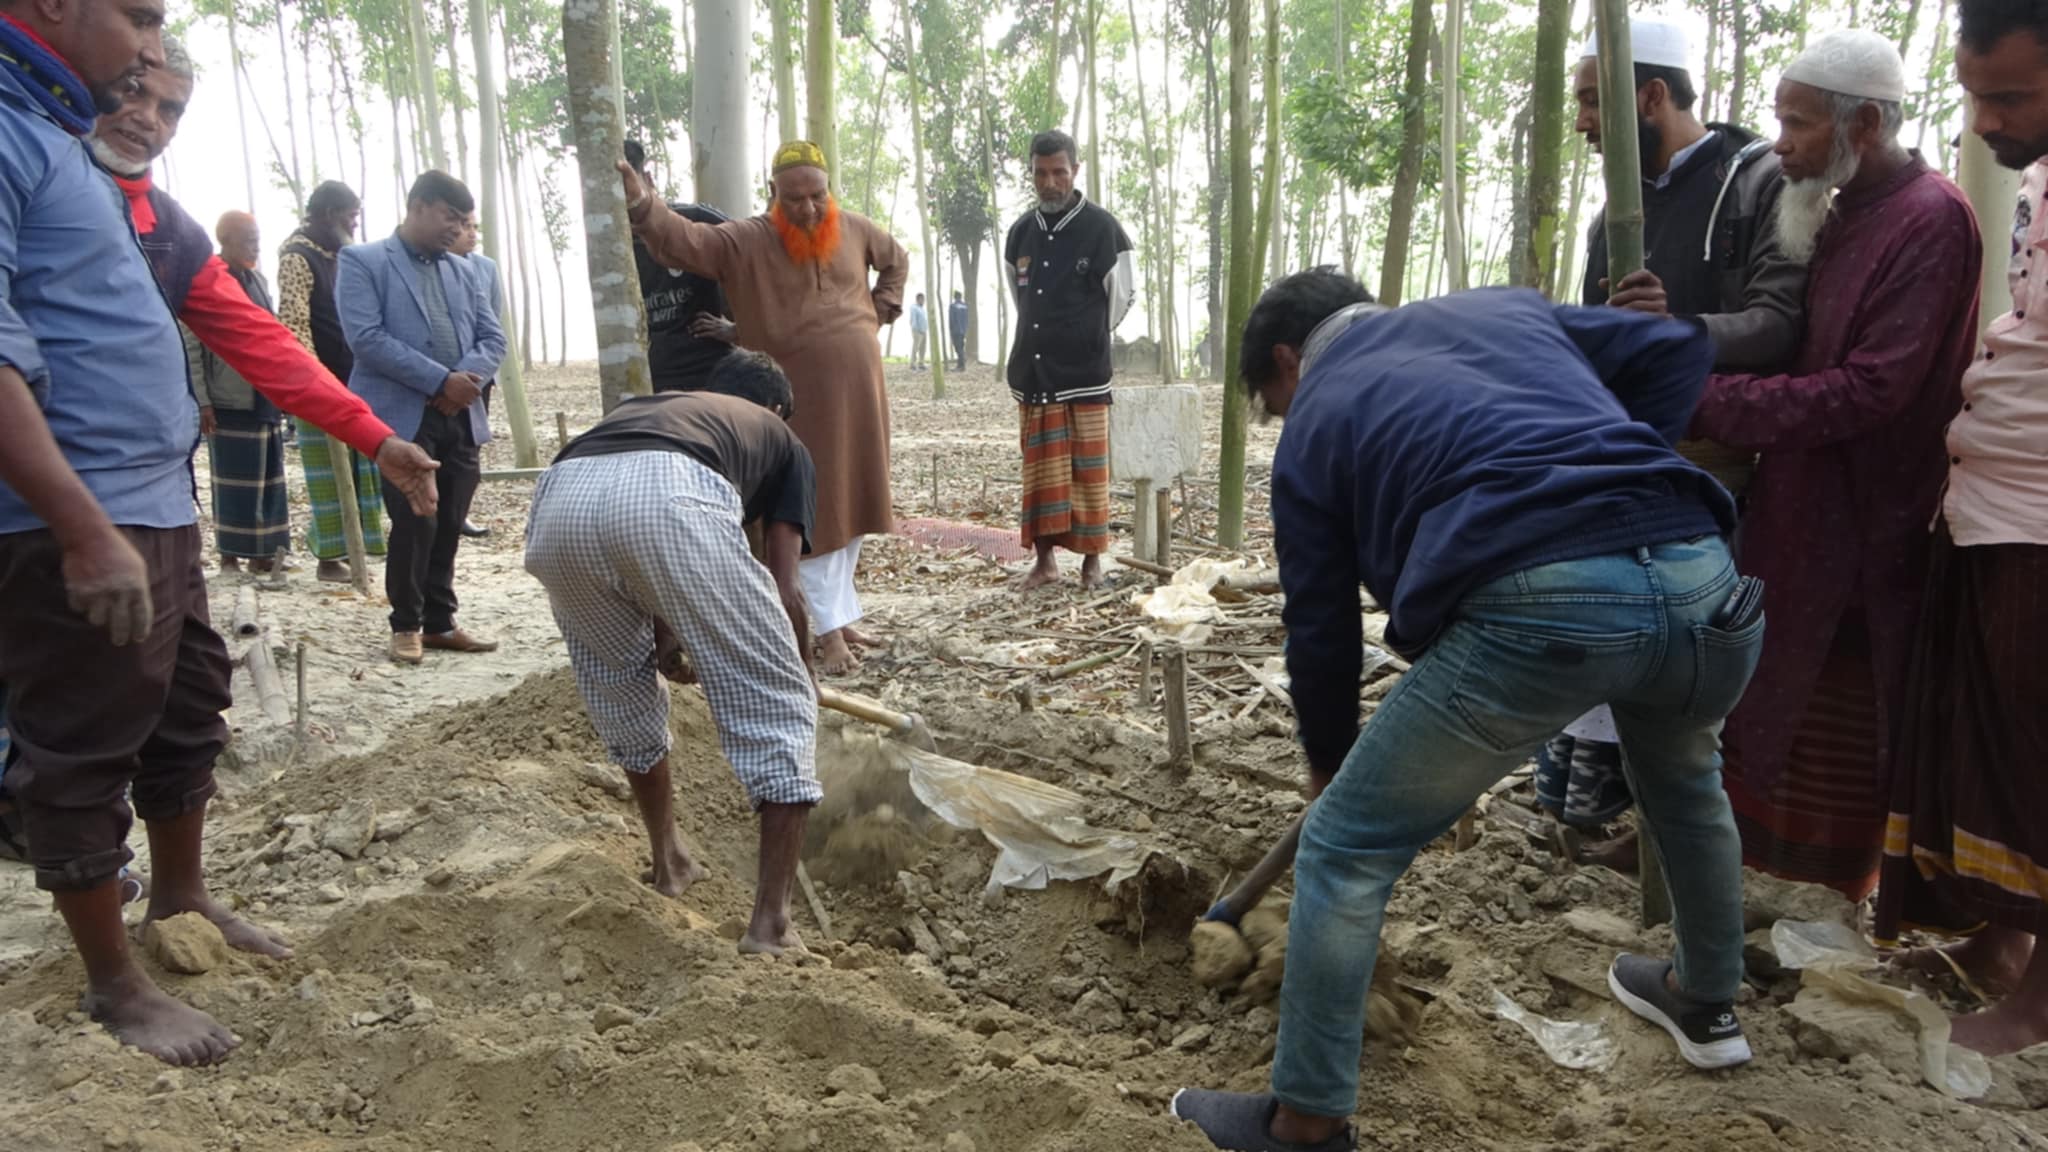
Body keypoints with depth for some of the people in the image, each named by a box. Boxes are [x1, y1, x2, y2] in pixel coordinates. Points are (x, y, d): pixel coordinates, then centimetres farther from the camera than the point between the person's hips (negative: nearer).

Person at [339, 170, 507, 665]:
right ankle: (406, 625, 11)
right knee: (416, 524, -6)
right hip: (402, 415, -5)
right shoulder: (362, 261, 0)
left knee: (449, 526, 8)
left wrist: (468, 378, -10)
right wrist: (440, 380, -17)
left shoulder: (465, 271, 19)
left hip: (461, 417, 5)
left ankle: (439, 622, 18)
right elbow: (366, 338, -12)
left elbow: (493, 337, 11)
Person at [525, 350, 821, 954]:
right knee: (776, 704, 10)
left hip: (557, 500, 5)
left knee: (620, 693, 30)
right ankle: (770, 922, 8)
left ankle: (669, 862, 45)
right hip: (669, 499, -5)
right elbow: (784, 591, 25)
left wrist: (668, 643, 60)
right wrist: (801, 672, 43)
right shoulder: (781, 438, 33)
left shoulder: (642, 405, 44)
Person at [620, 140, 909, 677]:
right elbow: (684, 240, -22)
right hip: (797, 402, -4)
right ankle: (829, 627, 4)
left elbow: (896, 262, 24)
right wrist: (641, 203, -40)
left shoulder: (855, 229, 5)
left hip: (857, 395, 5)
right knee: (811, 511, -2)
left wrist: (879, 312, 12)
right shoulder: (744, 240, -8)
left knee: (849, 504, 12)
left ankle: (843, 612, 25)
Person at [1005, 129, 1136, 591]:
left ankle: (1093, 557, 12)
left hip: (1085, 372, -4)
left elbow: (1121, 295, 4)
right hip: (1032, 370, 4)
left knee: (1088, 470, 2)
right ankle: (1045, 557, 13)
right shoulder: (1020, 232, 8)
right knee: (1041, 468, 6)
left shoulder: (1102, 228, -6)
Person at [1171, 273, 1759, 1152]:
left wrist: (1327, 762, 38)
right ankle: (1708, 1004, 58)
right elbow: (1678, 350, 23)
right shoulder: (1504, 306, 30)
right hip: (1698, 571, 6)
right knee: (1687, 778, 38)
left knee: (1344, 851, 11)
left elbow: (1320, 629, 22)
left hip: (1535, 606, -6)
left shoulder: (1315, 423, 20)